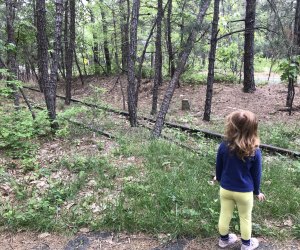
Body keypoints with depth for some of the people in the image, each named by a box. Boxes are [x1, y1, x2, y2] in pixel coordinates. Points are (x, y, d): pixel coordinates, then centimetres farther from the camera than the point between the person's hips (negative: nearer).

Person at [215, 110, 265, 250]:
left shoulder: (224, 146, -17)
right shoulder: (255, 152, -21)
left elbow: (218, 167, -1)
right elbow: (256, 174, -8)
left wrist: (219, 179, 20)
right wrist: (257, 192, 9)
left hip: (225, 189, 2)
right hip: (244, 192, -2)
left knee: (225, 215, 20)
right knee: (245, 218, 20)